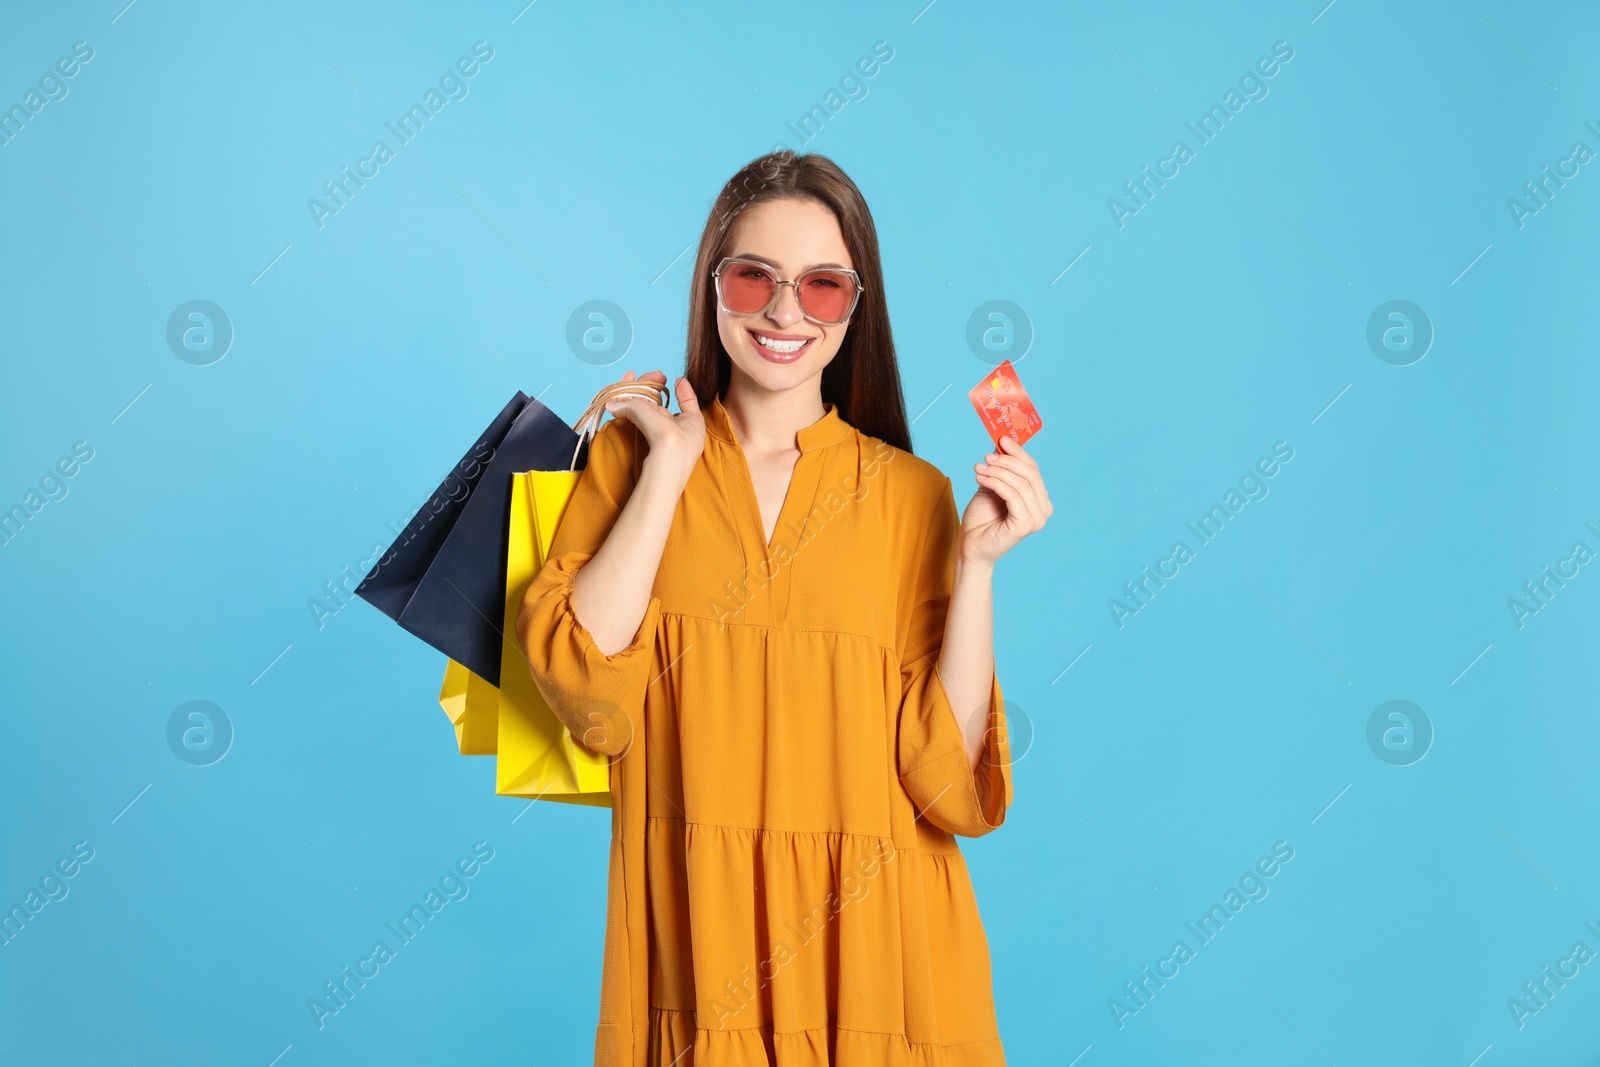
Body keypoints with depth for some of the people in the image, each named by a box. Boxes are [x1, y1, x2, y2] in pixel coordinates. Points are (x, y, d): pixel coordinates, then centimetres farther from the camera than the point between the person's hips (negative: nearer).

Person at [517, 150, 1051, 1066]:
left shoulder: (910, 494, 0)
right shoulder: (632, 457, 2)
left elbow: (948, 776, -6)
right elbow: (584, 692, -14)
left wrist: (976, 561, -15)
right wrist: (671, 464, -10)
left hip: (865, 936, 0)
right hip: (692, 932, 0)